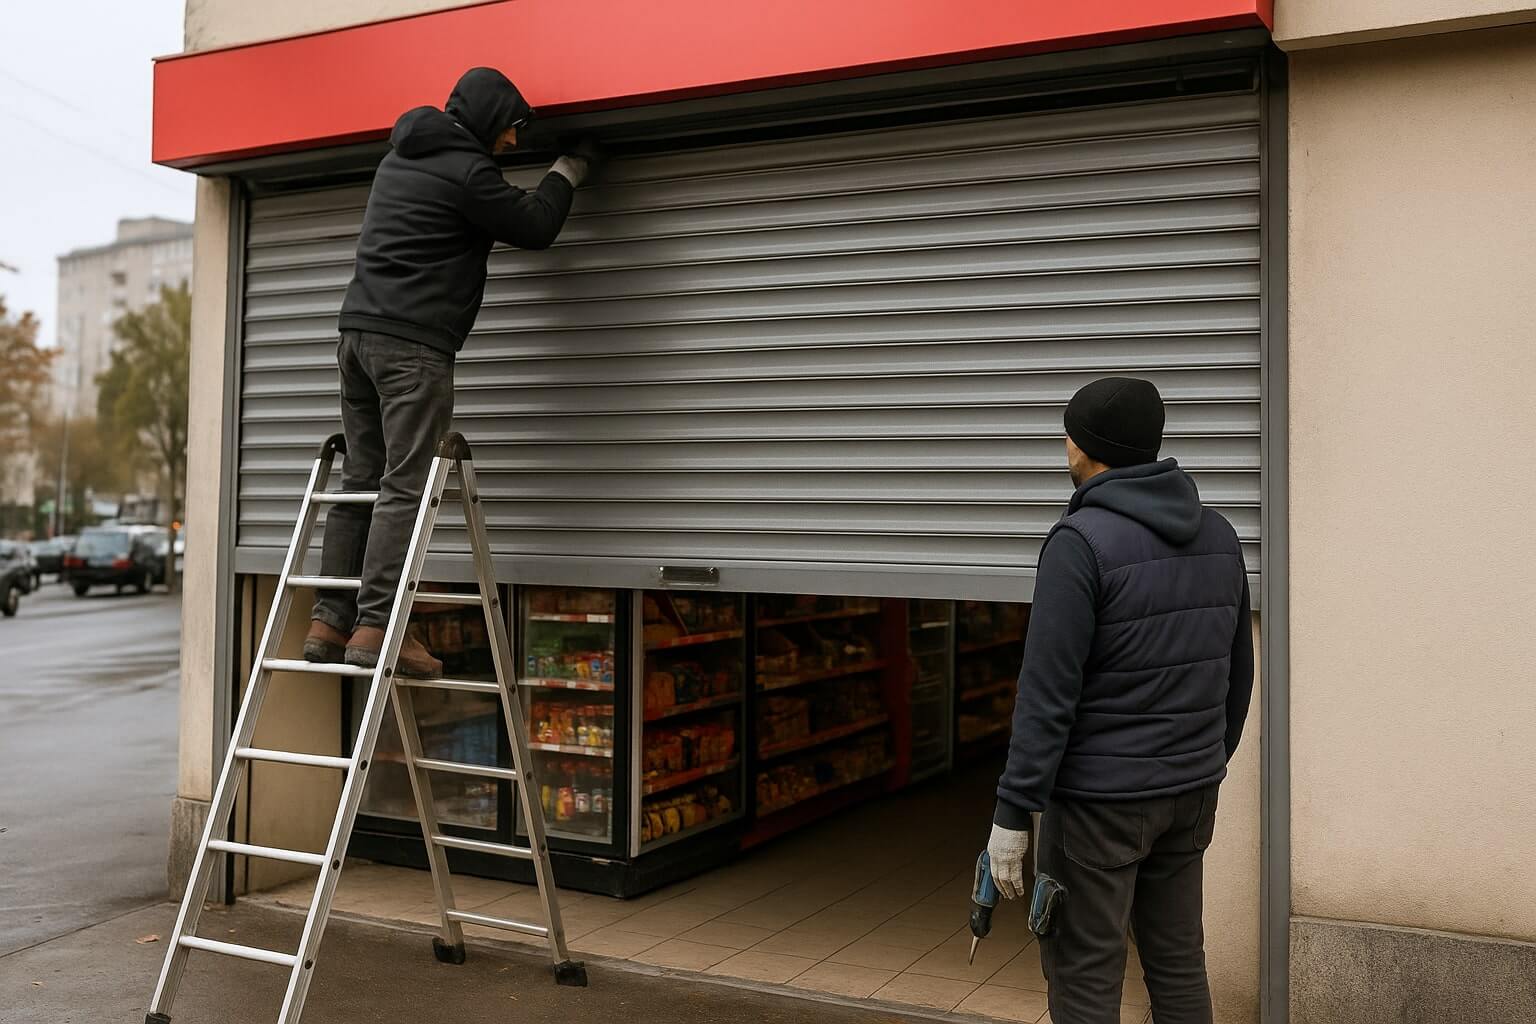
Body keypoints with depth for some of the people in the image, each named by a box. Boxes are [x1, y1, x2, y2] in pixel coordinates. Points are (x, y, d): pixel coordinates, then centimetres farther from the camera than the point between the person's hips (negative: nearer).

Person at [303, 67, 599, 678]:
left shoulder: (399, 157, 22)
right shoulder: (464, 169, -6)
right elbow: (533, 229, 1)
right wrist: (566, 174, 18)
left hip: (358, 332, 9)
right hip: (413, 344, -9)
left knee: (360, 483, 8)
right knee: (405, 486, -11)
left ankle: (331, 622, 7)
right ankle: (376, 627, -15)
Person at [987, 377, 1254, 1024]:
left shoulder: (1081, 541, -17)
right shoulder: (1217, 536, 5)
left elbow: (1048, 692, -21)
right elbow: (1237, 673, 12)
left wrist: (1012, 813, -16)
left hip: (1098, 799, -7)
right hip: (1189, 791, 7)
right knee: (1178, 962, 17)